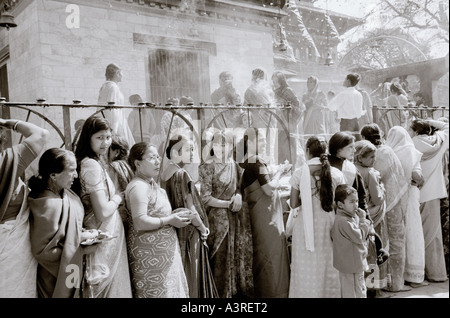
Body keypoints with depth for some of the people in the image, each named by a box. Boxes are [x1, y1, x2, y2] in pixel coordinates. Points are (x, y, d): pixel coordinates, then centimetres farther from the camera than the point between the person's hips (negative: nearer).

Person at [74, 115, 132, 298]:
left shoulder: (96, 162, 11)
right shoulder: (92, 165, -19)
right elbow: (103, 211, -23)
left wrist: (114, 198, 7)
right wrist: (117, 199, -7)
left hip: (107, 233, 10)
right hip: (105, 235, -10)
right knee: (109, 286, 2)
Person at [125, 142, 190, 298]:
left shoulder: (152, 183, 14)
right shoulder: (138, 186, -18)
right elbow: (140, 222, -26)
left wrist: (174, 214, 9)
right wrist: (169, 220, -18)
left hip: (165, 249, 10)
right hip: (149, 253, -10)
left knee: (170, 288, 15)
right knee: (156, 291, -1)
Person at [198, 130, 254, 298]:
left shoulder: (234, 165, 8)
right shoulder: (207, 166, -8)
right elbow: (205, 197, -12)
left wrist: (238, 195, -7)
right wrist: (229, 204, -13)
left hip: (237, 217, 5)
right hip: (218, 219, -5)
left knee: (239, 254, 10)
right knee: (221, 258, 0)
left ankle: (238, 290, 25)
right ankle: (221, 293, 15)